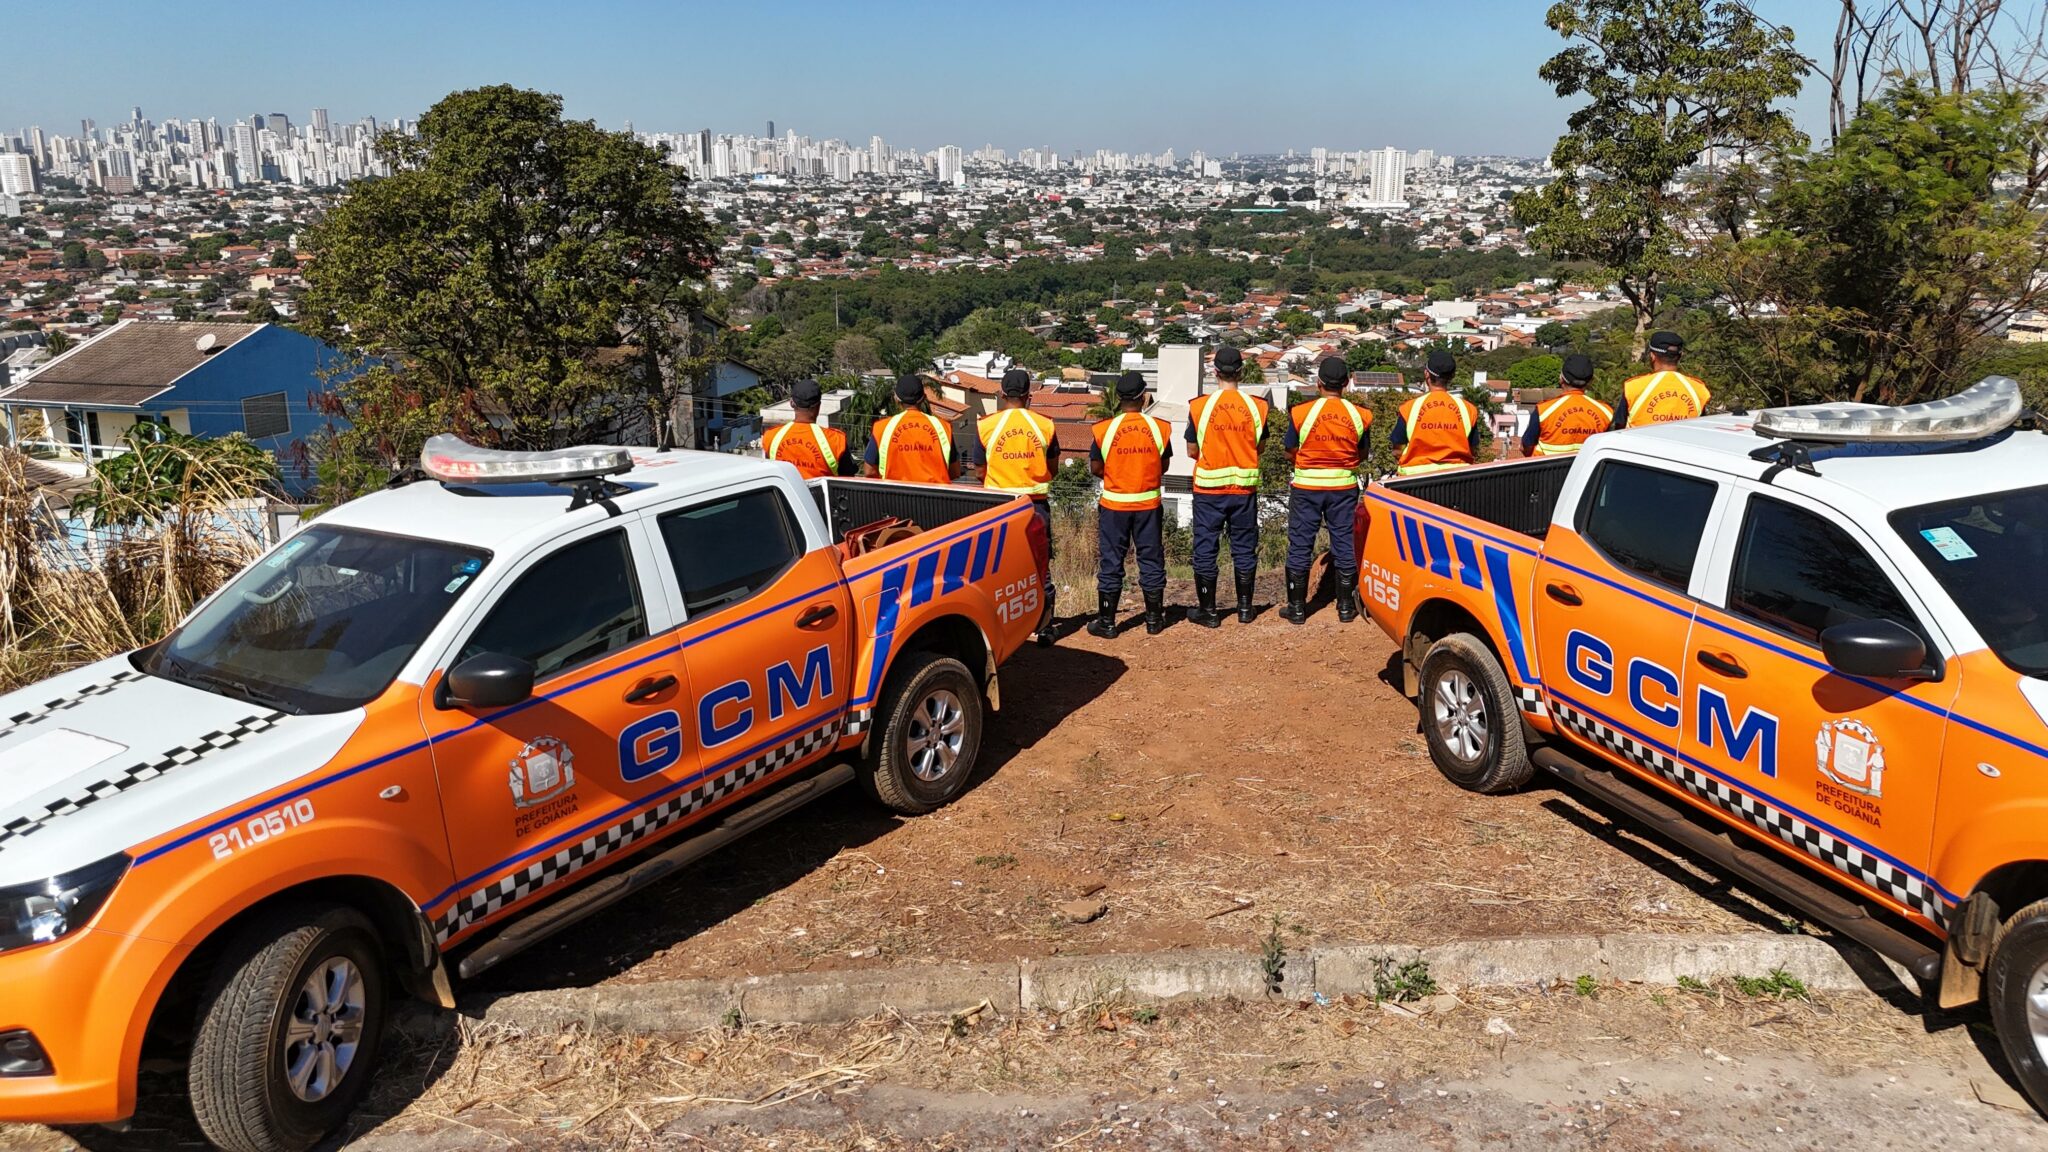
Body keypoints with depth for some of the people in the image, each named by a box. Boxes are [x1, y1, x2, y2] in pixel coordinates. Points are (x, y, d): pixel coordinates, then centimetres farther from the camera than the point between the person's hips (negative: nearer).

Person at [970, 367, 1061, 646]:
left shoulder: (986, 426, -7)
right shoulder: (1045, 425, -3)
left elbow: (979, 471, -1)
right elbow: (1053, 468, 7)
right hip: (1036, 505, 1)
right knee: (1039, 568, 10)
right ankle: (1044, 628, 14)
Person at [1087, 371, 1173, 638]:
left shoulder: (1104, 429, -9)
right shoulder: (1159, 428, -5)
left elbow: (1095, 468, -1)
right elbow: (1163, 467, 3)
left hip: (1114, 504, -1)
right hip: (1149, 503, 1)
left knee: (1111, 562, 6)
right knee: (1151, 559, 11)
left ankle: (1106, 622, 10)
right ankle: (1154, 619, 19)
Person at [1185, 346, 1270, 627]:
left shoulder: (1199, 406, -10)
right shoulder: (1256, 406, -4)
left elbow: (1192, 451, -4)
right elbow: (1258, 448, 5)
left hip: (1209, 488, -2)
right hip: (1245, 488, 2)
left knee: (1205, 548, 7)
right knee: (1244, 548, 14)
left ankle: (1208, 611, 11)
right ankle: (1245, 607, 21)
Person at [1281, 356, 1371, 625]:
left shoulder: (1301, 413, -11)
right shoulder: (1359, 416, -4)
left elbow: (1290, 452, -2)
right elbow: (1362, 455, 6)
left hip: (1307, 486, -2)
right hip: (1344, 486, 2)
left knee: (1300, 546, 7)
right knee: (1344, 544, 11)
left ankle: (1297, 608, 11)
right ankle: (1346, 606, 17)